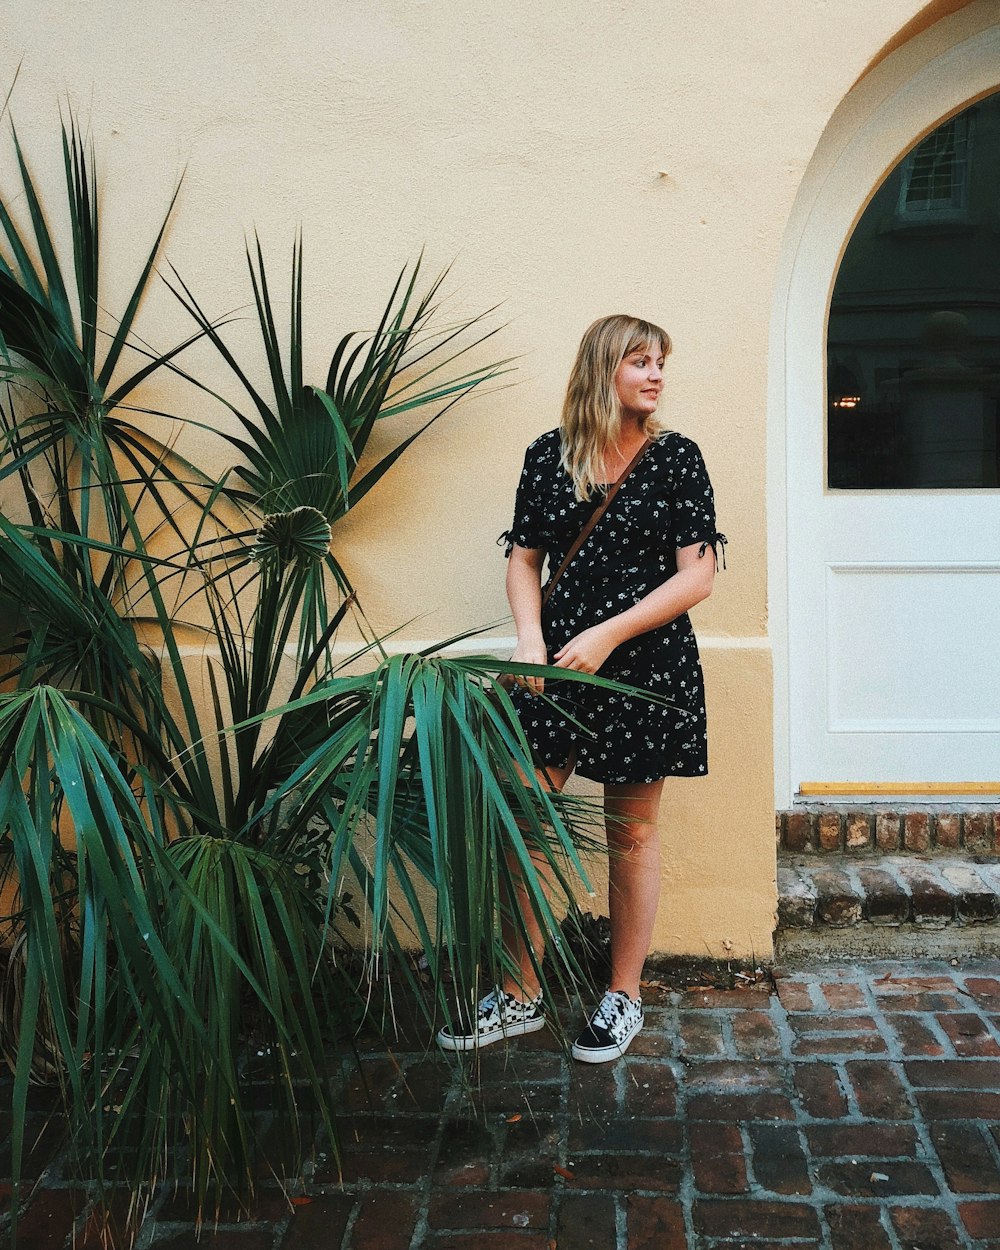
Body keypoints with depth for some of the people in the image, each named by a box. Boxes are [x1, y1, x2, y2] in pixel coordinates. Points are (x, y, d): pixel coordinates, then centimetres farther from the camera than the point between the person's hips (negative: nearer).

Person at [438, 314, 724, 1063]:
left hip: (643, 665, -2)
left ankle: (624, 997, 26)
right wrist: (529, 638, -7)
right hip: (558, 664, 3)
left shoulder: (675, 457, -2)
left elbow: (697, 578, -7)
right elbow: (525, 558, 10)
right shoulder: (548, 456, 5)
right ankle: (521, 997, 19)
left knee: (632, 834, 8)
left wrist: (606, 636, -15)